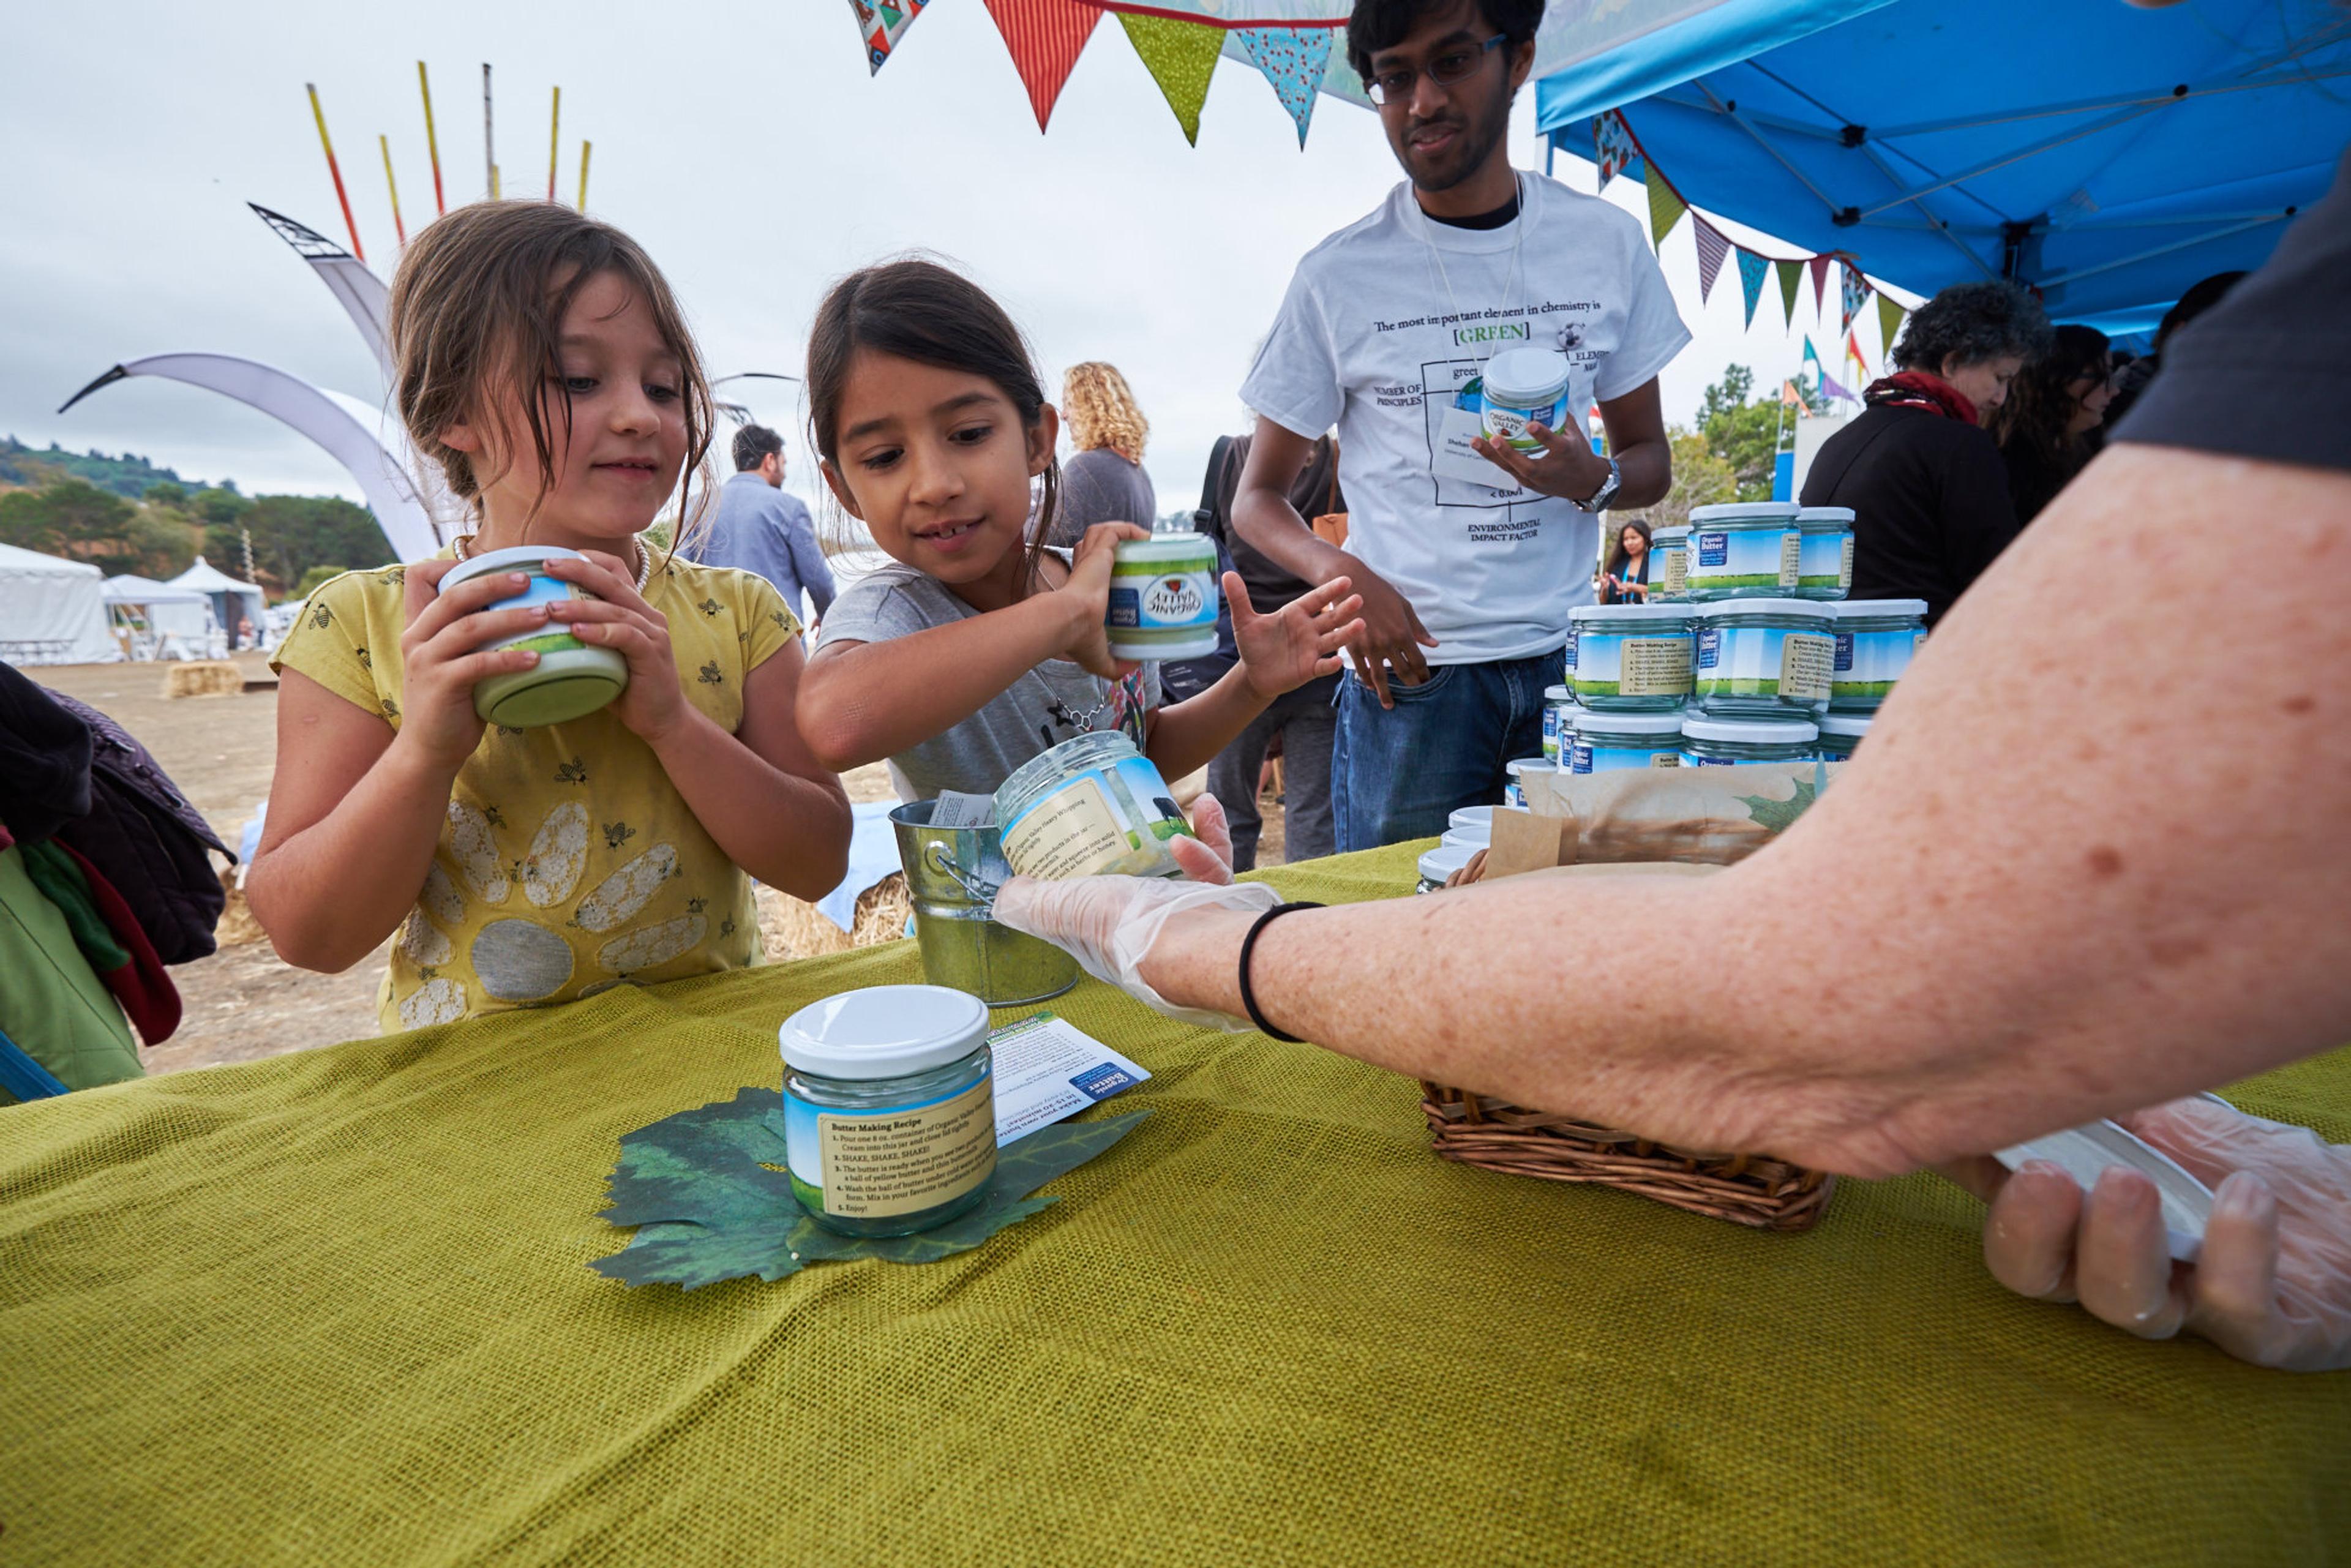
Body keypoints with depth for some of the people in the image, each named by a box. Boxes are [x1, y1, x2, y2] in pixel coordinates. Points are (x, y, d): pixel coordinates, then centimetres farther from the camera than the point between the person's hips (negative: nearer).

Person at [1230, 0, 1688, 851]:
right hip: (1407, 671, -2)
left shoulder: (1607, 244, 8)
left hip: (1567, 664, 3)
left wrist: (1593, 481, -9)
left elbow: (1651, 459, 15)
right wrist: (1341, 573, -17)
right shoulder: (1338, 276, 0)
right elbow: (1257, 499, 4)